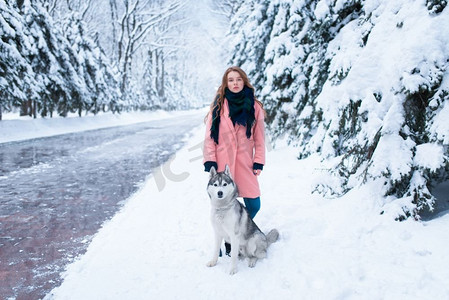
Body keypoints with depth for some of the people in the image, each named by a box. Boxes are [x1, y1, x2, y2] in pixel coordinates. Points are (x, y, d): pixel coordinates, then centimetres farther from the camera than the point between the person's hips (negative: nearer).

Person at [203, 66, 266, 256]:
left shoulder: (254, 107, 6)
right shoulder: (218, 106, 4)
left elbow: (259, 137, 7)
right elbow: (209, 135, 3)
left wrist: (259, 162, 1)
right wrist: (210, 161, -5)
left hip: (244, 164, 1)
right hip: (222, 163, -1)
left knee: (253, 205, -1)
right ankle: (228, 242, 21)